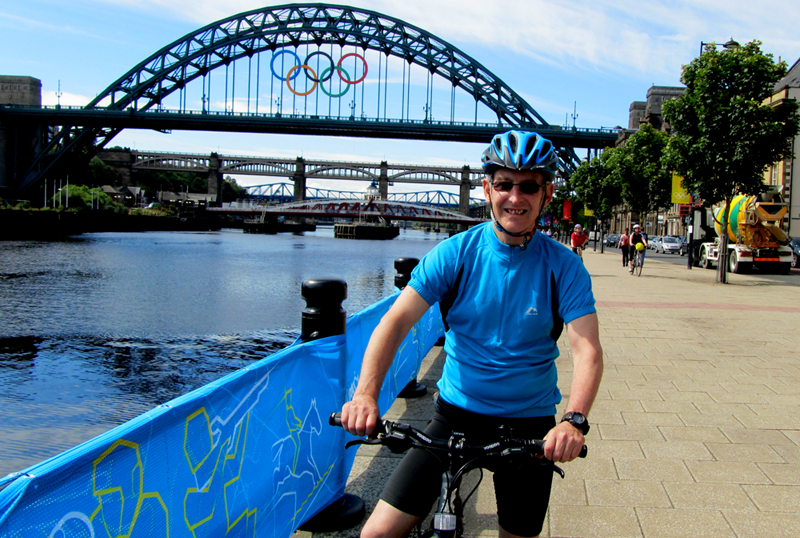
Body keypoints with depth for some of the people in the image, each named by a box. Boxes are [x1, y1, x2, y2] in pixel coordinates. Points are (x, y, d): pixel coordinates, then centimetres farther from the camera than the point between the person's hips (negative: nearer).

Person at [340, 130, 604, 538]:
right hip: (456, 412, 0)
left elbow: (587, 349, -16)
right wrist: (365, 395, -31)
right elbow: (396, 321, -15)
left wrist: (574, 420, -34)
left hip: (529, 422, 0)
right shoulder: (455, 253, -8)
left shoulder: (563, 266, -7)